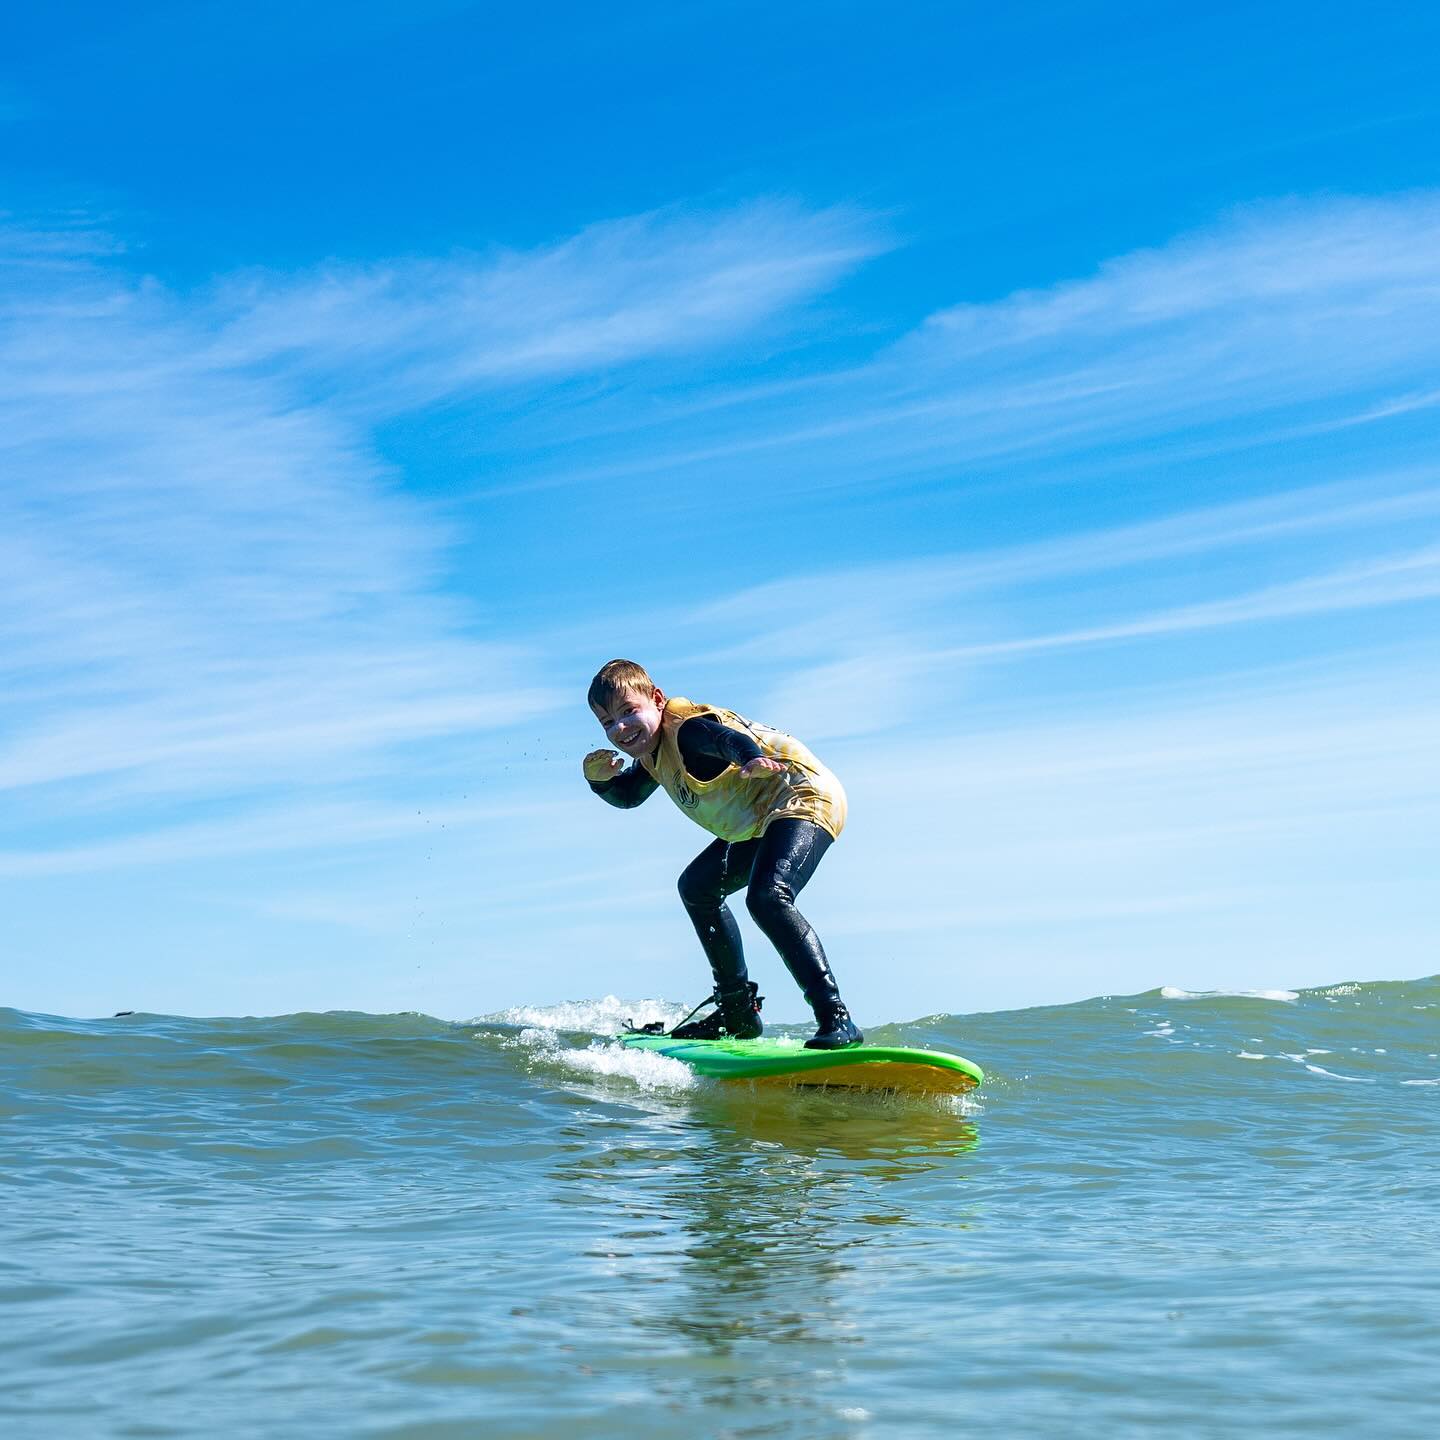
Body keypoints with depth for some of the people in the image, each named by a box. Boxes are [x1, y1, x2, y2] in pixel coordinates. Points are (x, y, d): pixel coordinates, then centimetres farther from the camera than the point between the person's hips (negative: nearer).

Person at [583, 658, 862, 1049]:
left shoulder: (687, 727, -22)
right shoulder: (653, 751, 8)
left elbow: (729, 737, -44)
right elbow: (627, 795, 23)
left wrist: (753, 758, -68)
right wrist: (599, 778, 0)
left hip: (804, 796, -12)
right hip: (759, 820, 12)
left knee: (767, 897, -33)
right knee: (697, 887, 22)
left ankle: (836, 1019, -35)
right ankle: (738, 1012, 28)